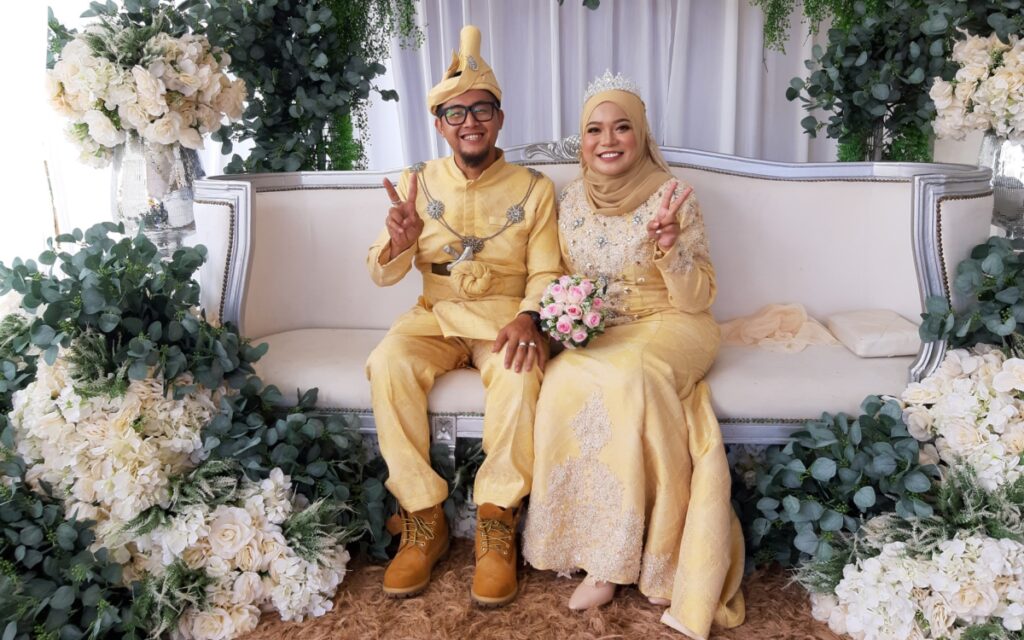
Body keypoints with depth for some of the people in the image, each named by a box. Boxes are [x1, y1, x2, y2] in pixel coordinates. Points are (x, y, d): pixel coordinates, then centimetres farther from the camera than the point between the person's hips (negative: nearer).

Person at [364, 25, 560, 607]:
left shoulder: (533, 187, 3)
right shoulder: (419, 182, 5)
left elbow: (546, 271, -3)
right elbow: (383, 275, 0)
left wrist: (528, 316, -25)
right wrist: (400, 243, -24)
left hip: (505, 313, -1)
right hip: (437, 314, 2)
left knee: (520, 373, -34)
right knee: (389, 363, -29)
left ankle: (497, 523, -17)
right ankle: (423, 519, -16)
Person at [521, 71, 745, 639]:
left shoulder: (671, 196, -8)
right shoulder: (574, 198, 4)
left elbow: (696, 300, -8)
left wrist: (669, 245, -26)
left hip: (668, 327, -3)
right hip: (598, 334, 4)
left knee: (629, 378, -36)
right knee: (564, 384, -29)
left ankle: (620, 554, -18)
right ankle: (607, 554, -16)